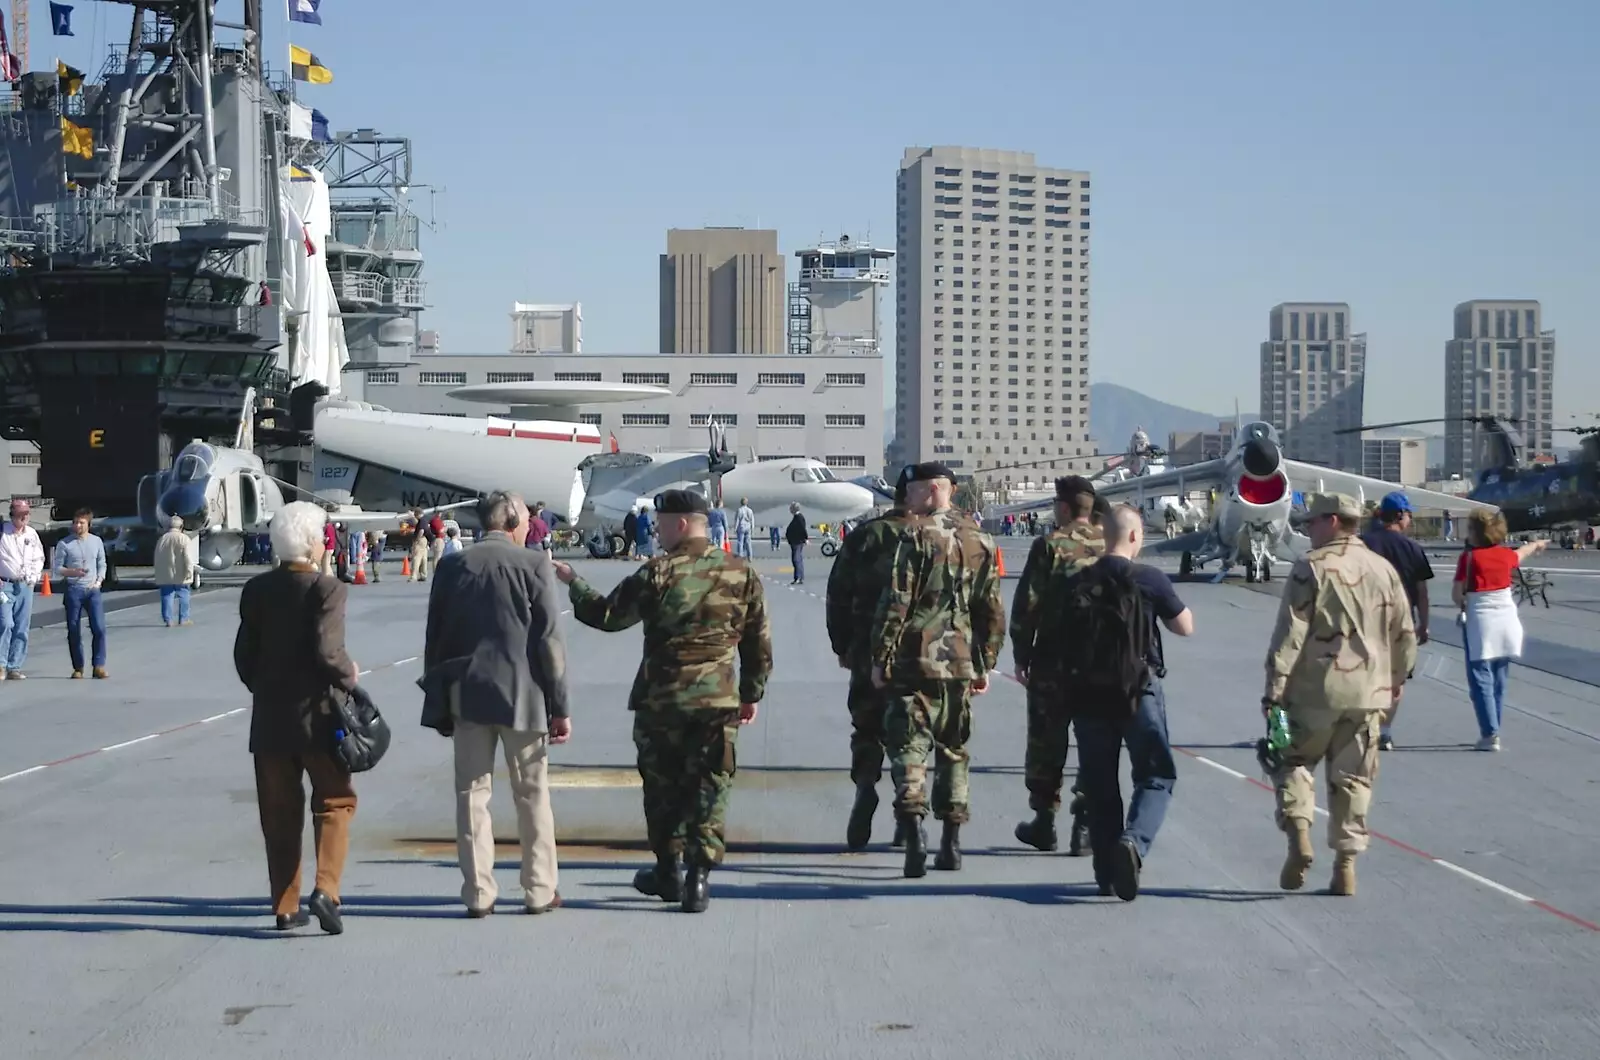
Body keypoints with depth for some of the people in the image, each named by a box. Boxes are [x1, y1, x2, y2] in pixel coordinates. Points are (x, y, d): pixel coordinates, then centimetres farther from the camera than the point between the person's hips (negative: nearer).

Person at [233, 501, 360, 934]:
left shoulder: (257, 590, 3)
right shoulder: (327, 589, -12)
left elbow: (244, 653, 5)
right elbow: (327, 650, -21)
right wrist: (348, 677, -2)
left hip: (269, 719, 4)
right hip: (316, 716, -4)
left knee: (280, 814, 10)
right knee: (334, 802, 9)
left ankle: (285, 906, 14)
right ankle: (325, 889, -8)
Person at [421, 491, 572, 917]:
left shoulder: (452, 567, 3)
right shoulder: (533, 564, -6)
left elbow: (434, 640, 6)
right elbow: (550, 641, -7)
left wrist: (439, 704, 14)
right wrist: (560, 707, -1)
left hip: (466, 695, 2)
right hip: (522, 695, -2)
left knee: (472, 794, 6)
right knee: (532, 794, 8)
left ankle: (479, 894, 7)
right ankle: (539, 891, 13)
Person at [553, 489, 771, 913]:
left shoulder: (658, 573, -10)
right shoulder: (741, 572, 2)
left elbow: (607, 615, -4)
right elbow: (758, 641, 7)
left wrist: (572, 582, 10)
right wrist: (752, 694, 17)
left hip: (660, 699, -2)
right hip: (718, 701, 2)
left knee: (662, 785, 13)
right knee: (709, 789, 5)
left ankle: (668, 871, 23)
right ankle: (699, 877, -2)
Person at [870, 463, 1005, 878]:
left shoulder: (916, 536, -9)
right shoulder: (980, 540, 9)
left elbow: (896, 605, -13)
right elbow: (993, 610, 11)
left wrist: (880, 659, -6)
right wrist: (985, 664, 18)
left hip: (916, 661, -5)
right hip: (962, 664, 5)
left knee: (908, 748, -3)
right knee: (954, 750, 14)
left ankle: (915, 839, -16)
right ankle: (951, 844, 17)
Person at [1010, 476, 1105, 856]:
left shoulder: (1049, 546, -8)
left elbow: (1027, 604, -9)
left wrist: (1021, 656, 0)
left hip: (1052, 661, -3)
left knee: (1046, 742, 10)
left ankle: (1044, 820, 17)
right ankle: (1085, 826, 5)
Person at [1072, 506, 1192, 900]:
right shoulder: (1150, 579, -7)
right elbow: (1185, 627, 1)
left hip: (1089, 691, 3)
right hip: (1140, 689, -3)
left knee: (1099, 782, 11)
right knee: (1156, 775, 4)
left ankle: (1107, 871, 13)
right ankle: (1134, 841, -22)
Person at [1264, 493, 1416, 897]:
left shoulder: (1311, 567, -8)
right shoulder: (1383, 570, 8)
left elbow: (1290, 634, -12)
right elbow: (1404, 635, 13)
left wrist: (1274, 690, -11)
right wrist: (1396, 682, 26)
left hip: (1316, 689, -4)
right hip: (1368, 693, 4)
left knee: (1292, 761, 12)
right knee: (1352, 777, 10)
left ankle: (1299, 833, -9)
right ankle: (1346, 865, 9)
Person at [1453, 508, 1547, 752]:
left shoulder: (1469, 556, -11)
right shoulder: (1506, 554, 5)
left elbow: (1457, 594, -13)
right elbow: (1521, 553, 30)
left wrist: (1464, 605, 10)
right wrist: (1536, 545, 53)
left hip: (1480, 623, -6)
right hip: (1506, 620, 6)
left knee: (1481, 681, -4)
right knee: (1498, 681, 14)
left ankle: (1490, 735, -11)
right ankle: (1492, 732, 19)